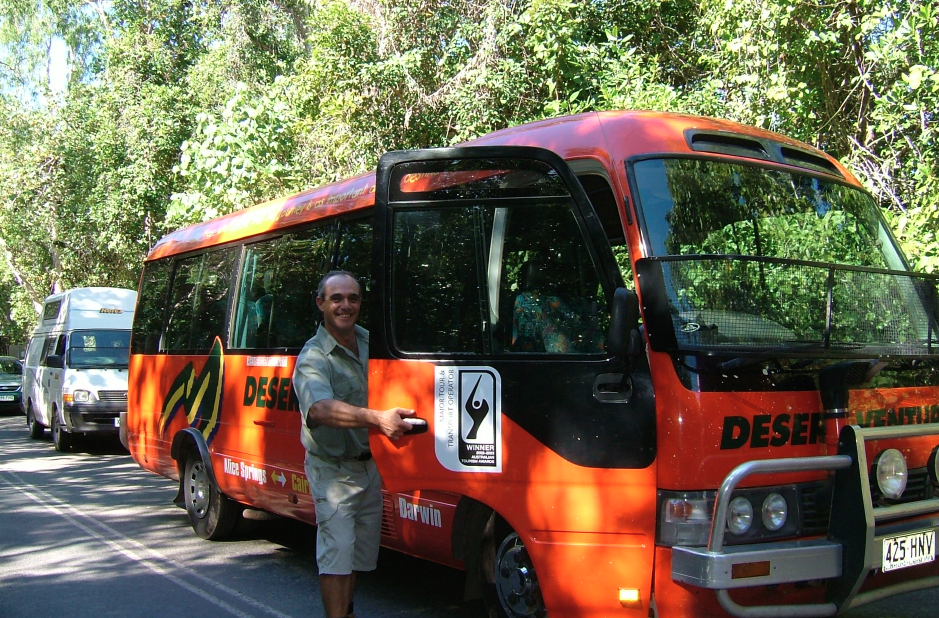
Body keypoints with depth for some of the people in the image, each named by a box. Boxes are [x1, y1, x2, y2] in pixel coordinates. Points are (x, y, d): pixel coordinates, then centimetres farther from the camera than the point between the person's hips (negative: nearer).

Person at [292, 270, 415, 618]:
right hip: (333, 470, -7)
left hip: (369, 465, 7)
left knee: (361, 550, 18)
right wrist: (376, 418, -55)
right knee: (336, 553, -9)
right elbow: (321, 409, -42)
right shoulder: (313, 358, -21)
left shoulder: (369, 341, 1)